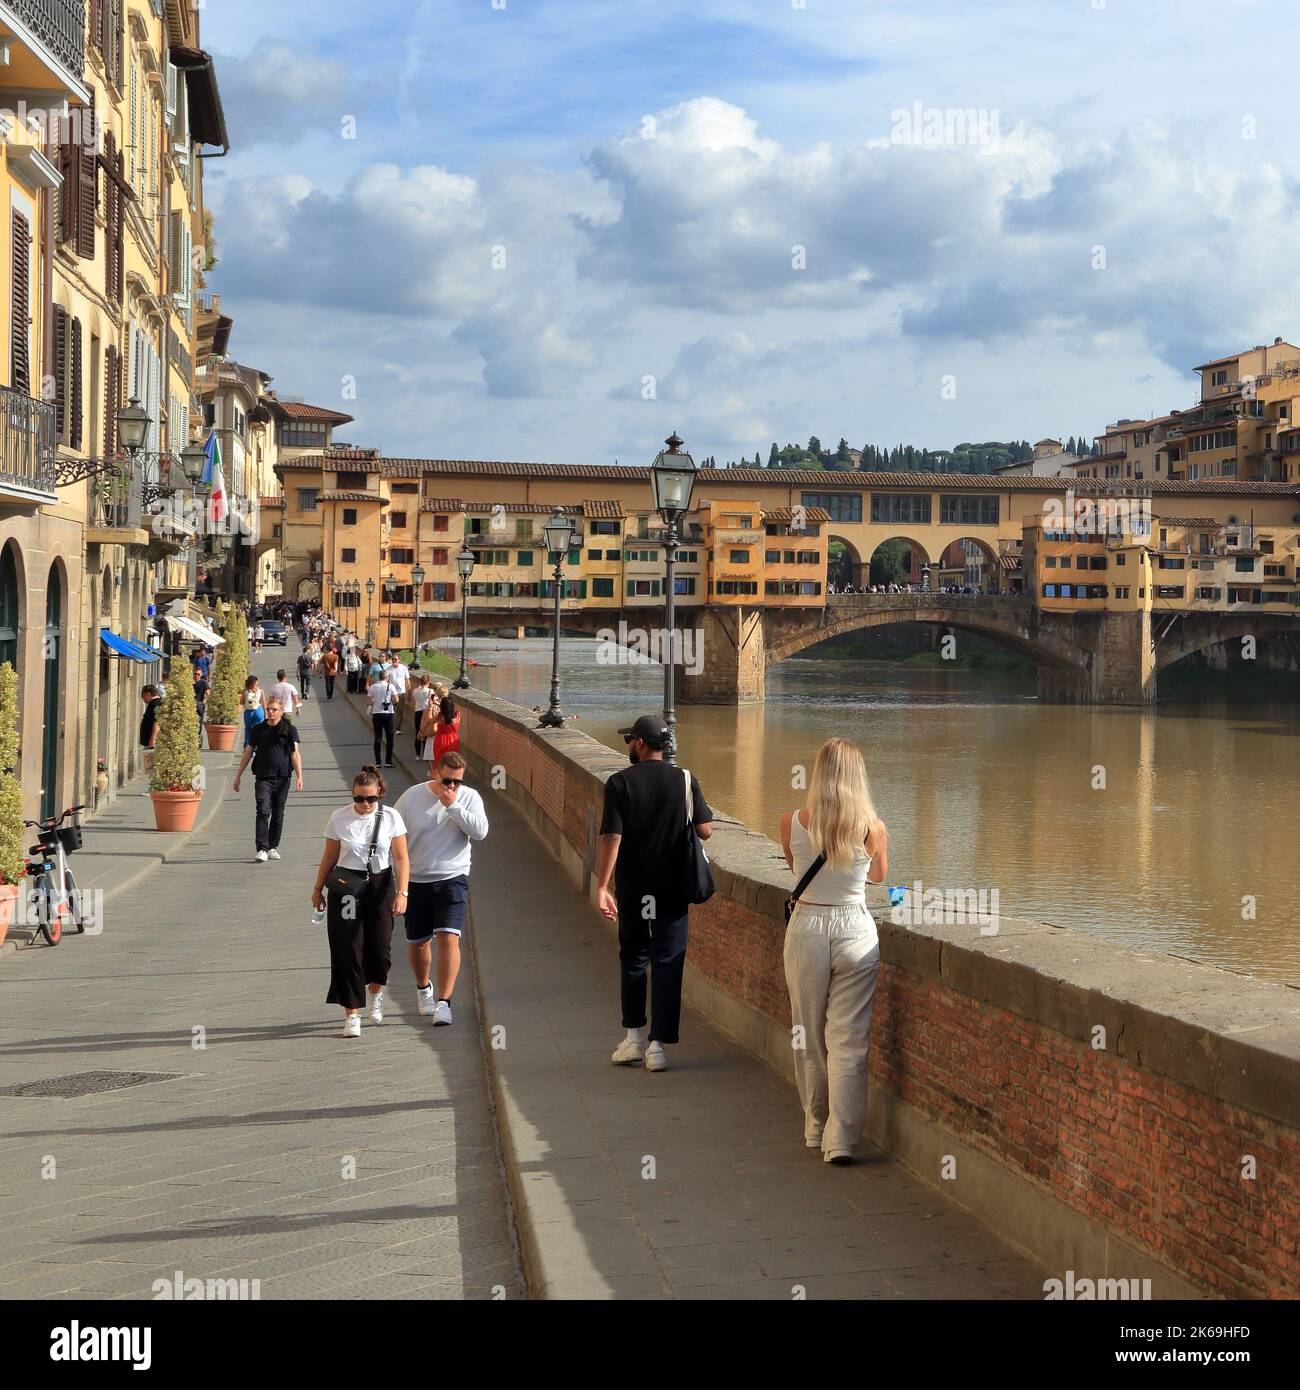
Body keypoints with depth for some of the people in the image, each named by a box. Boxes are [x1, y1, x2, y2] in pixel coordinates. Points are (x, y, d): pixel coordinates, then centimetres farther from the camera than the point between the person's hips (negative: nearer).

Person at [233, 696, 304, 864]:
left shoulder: (289, 730, 3)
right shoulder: (259, 729, 8)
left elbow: (295, 754, -3)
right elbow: (248, 753, 14)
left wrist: (299, 776, -14)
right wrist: (238, 776, 15)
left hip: (282, 778, 0)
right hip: (263, 778, 0)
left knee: (278, 814, 7)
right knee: (263, 812, -12)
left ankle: (273, 847, 21)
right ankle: (262, 850, -16)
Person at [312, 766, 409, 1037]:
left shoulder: (391, 817, -3)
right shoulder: (340, 818, -3)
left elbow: (401, 858, -3)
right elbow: (329, 857, 6)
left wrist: (401, 892, -12)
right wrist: (318, 888, 10)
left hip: (380, 885, 0)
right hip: (346, 886, 0)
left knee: (380, 947, -2)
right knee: (347, 949, -5)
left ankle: (376, 991, 32)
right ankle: (351, 1013, 0)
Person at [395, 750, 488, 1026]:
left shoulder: (469, 798, -3)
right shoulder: (412, 796, -3)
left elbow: (480, 831, -18)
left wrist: (452, 805, -21)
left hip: (452, 879, -2)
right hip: (416, 880, 2)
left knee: (449, 938, -16)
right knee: (417, 942, 14)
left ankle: (443, 1002, -14)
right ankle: (423, 987, 41)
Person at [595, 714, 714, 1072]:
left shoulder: (620, 783, -8)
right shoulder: (685, 780, -4)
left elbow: (611, 838, -13)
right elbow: (706, 830, -3)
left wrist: (602, 887, -11)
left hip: (632, 888, 0)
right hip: (673, 889, 0)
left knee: (633, 959, 16)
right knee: (667, 964, 4)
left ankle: (634, 1037, 20)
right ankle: (657, 1044, 0)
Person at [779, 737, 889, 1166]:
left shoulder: (792, 823, -8)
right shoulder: (872, 828, -9)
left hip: (806, 928, 1)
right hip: (856, 931, -1)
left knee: (809, 1037, 14)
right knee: (848, 1039, 3)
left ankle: (816, 1129, 26)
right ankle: (840, 1139, -1)